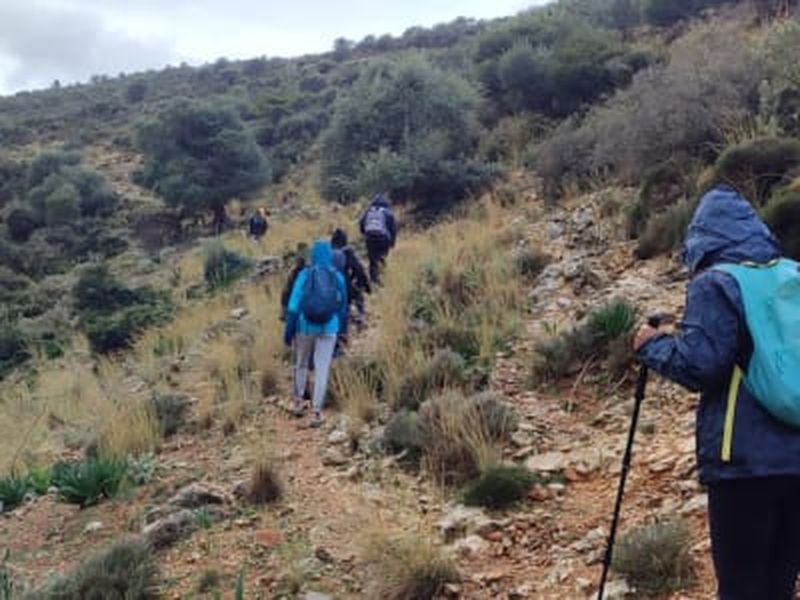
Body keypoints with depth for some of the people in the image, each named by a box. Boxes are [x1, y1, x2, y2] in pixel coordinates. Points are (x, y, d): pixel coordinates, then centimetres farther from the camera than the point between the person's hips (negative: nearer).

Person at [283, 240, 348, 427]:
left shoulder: (305, 275, -7)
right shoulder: (338, 277, -1)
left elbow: (294, 304, -9)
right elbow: (342, 307, 7)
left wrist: (288, 329, -3)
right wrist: (339, 331, 19)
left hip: (306, 326, 0)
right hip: (329, 328, 0)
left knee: (301, 363, 21)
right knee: (322, 369, 3)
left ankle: (298, 402, 28)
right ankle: (317, 412, 1)